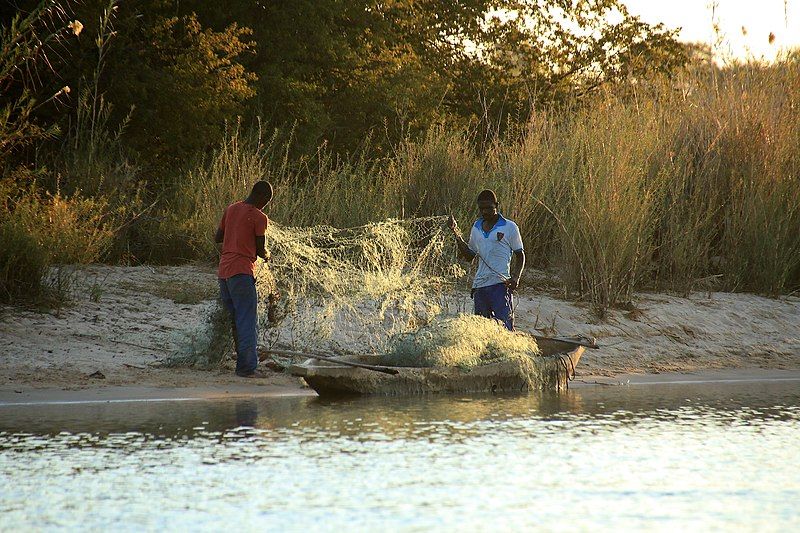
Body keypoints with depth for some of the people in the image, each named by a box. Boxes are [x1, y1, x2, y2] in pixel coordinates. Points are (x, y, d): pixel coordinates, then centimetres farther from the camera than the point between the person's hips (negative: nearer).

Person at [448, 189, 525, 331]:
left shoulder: (509, 227, 2)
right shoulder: (476, 228, 17)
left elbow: (520, 255, 5)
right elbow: (469, 256, 24)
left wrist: (516, 277, -11)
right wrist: (457, 234, 14)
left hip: (501, 284, -5)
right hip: (479, 285, 5)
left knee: (504, 325, -14)